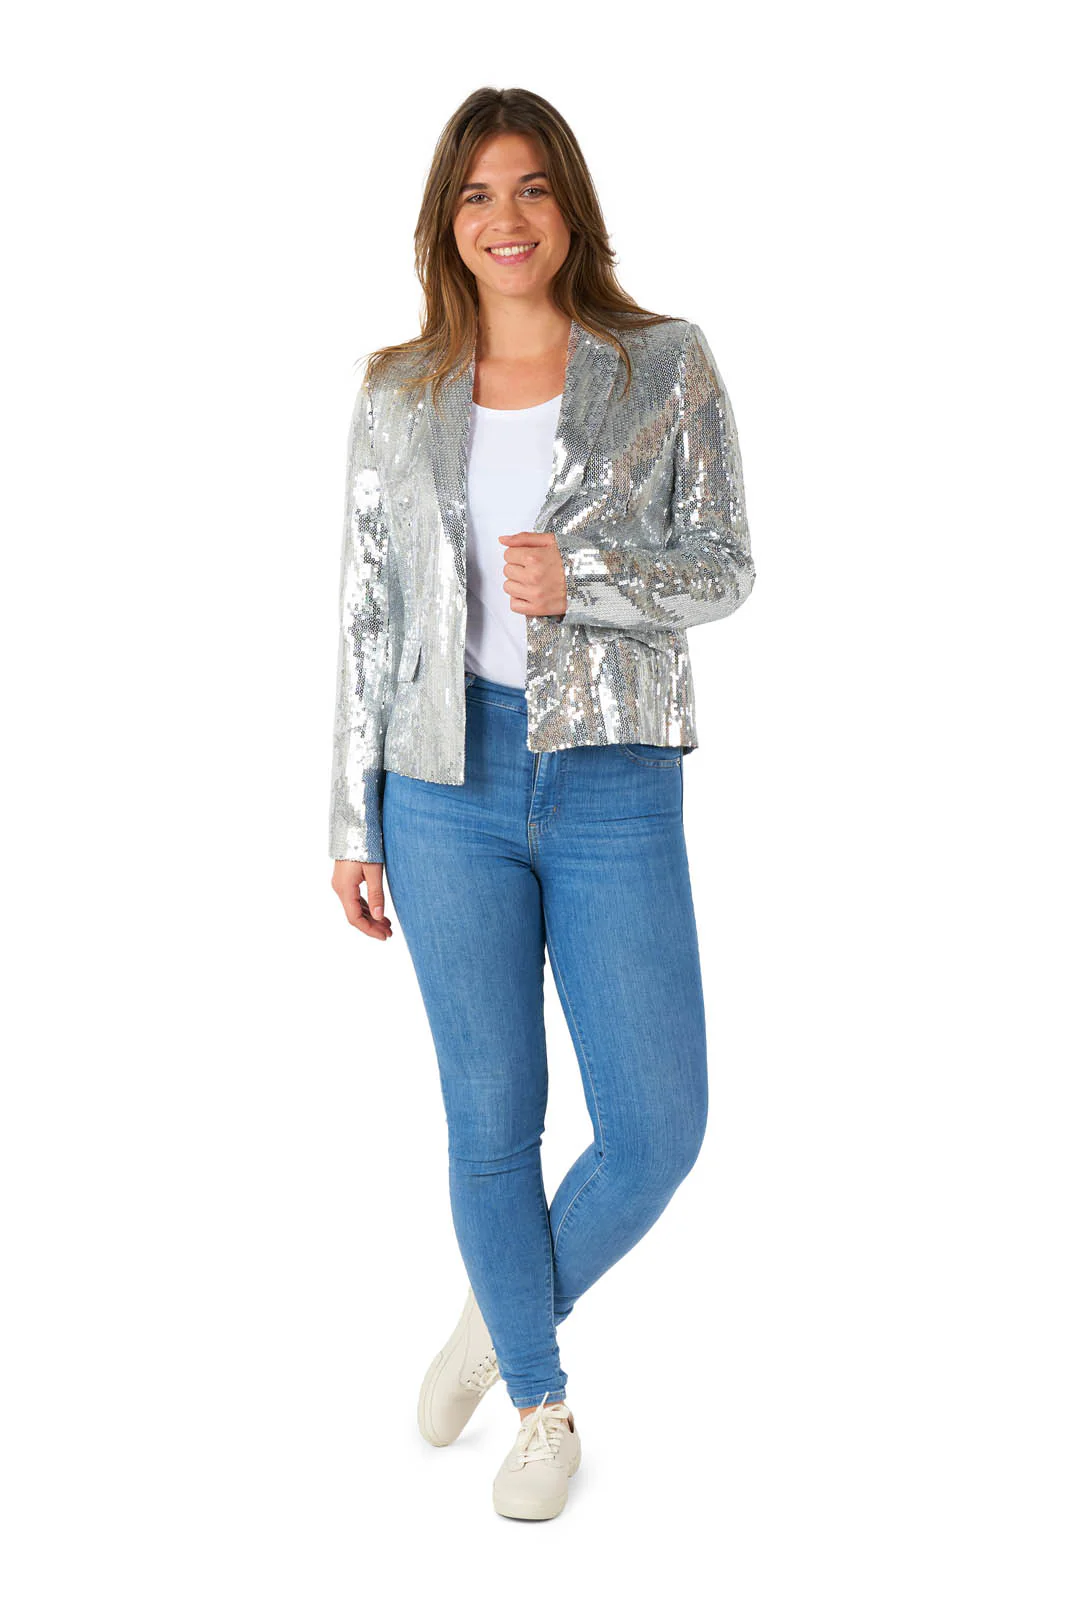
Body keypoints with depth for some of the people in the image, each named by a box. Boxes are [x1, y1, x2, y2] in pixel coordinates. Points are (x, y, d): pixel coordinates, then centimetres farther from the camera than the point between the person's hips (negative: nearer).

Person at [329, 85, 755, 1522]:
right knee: (491, 1122, 7)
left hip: (615, 786, 0)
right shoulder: (398, 397, 6)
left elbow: (727, 570, 2)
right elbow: (369, 615, 7)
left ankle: (503, 1316, 30)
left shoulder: (667, 367, 3)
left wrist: (583, 581, -17)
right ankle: (542, 1406, 29)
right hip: (449, 787, 1)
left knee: (657, 1135, 0)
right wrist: (354, 823, 6)